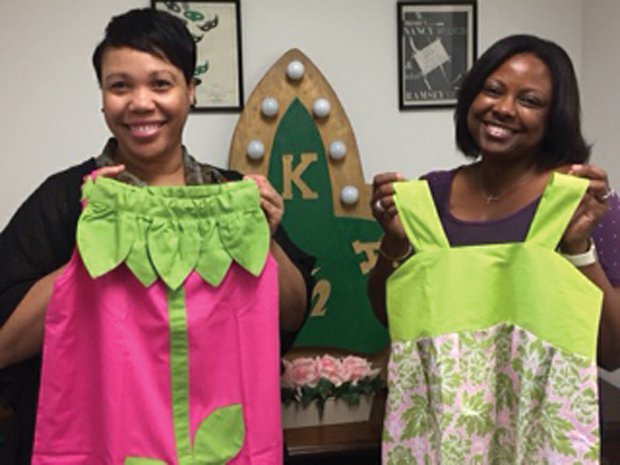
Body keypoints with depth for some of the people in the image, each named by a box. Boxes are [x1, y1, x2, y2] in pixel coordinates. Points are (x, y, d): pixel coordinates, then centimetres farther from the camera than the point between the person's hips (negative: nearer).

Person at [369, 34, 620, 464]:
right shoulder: (429, 195, -3)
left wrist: (578, 245, -24)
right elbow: (388, 318, 2)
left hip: (541, 430, -3)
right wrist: (395, 241, -14)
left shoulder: (585, 201, -11)